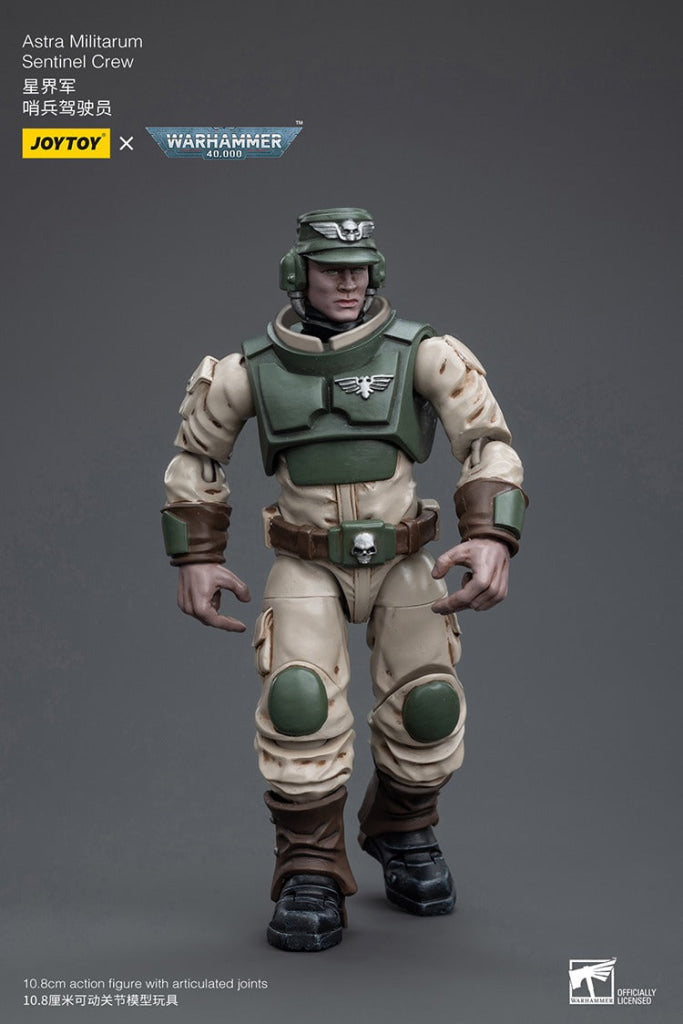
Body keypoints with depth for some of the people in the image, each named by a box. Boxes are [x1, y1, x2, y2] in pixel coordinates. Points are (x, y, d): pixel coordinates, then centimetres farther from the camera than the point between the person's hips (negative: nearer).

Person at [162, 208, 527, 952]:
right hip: (307, 566, 0)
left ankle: (401, 832, 16)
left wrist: (492, 542, -35)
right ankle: (311, 881, -10)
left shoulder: (420, 351, -14)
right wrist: (196, 561, -4)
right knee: (298, 698, -25)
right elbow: (195, 455, 5)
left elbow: (491, 448, -17)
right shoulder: (253, 368, -9)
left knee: (427, 703, -16)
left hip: (400, 561, 1)